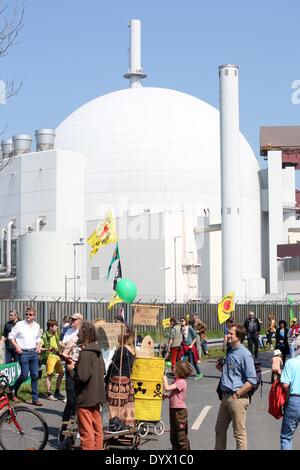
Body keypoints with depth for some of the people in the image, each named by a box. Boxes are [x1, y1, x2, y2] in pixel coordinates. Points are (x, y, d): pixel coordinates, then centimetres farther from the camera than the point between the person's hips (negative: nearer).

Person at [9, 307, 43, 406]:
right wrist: (16, 347, -11)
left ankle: (35, 398, 9)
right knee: (24, 375, -9)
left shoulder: (37, 326, 10)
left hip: (34, 353, 5)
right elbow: (11, 336, -1)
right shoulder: (19, 324, -4)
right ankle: (13, 392, 15)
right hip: (23, 353, -5)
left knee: (35, 375, 3)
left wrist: (38, 346, 7)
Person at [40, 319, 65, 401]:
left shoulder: (56, 334, 11)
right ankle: (49, 394, -1)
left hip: (57, 356, 8)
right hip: (50, 356, -8)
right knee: (50, 375, -8)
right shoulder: (45, 336, -12)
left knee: (61, 373, 13)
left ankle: (57, 392, 27)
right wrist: (48, 349, -24)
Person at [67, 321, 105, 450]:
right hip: (97, 396, 9)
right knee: (97, 429, 16)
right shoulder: (97, 351, 7)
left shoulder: (85, 353, -21)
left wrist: (71, 370, -8)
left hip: (85, 398, -9)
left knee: (86, 432, -2)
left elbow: (82, 377, -26)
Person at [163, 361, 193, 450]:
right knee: (173, 435, 17)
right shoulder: (177, 380, 12)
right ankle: (175, 448, 26)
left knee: (181, 434, -3)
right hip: (173, 409, 10)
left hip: (180, 410, -10)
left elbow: (167, 388, -26)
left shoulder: (181, 382, -18)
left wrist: (165, 379, -10)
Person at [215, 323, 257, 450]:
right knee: (220, 429, 18)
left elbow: (252, 380, -19)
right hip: (226, 396, 9)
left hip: (237, 398, -9)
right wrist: (222, 368, 6)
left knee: (239, 432, 2)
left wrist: (237, 394, -17)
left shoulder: (244, 354, -15)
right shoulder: (230, 352, 11)